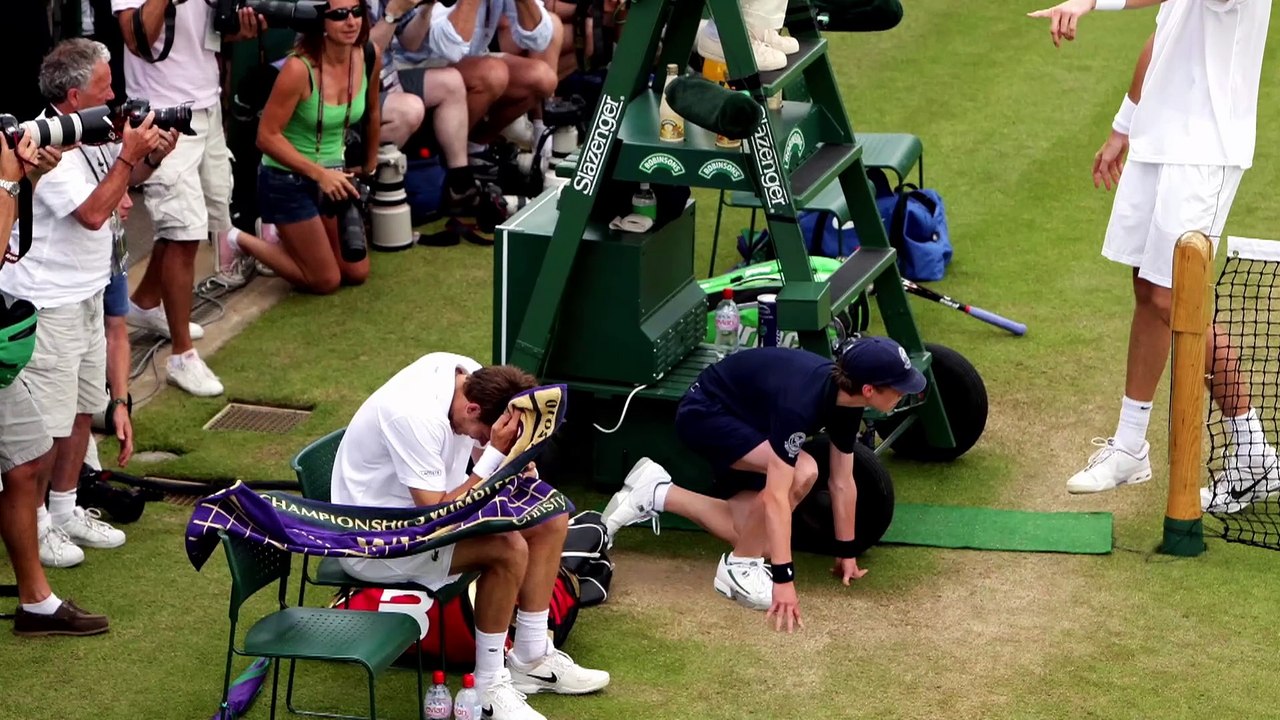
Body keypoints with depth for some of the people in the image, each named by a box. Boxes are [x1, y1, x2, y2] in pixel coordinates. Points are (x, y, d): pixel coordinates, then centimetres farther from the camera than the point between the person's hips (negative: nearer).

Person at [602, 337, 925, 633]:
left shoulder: (845, 400, -13)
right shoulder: (800, 402, -38)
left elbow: (842, 482, 0)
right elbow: (775, 495, -39)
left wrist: (847, 552, 8)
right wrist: (784, 580, -39)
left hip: (740, 417, 9)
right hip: (704, 413, -9)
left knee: (753, 533, 6)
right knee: (801, 472, -29)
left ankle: (655, 494, 17)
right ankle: (738, 569, -12)